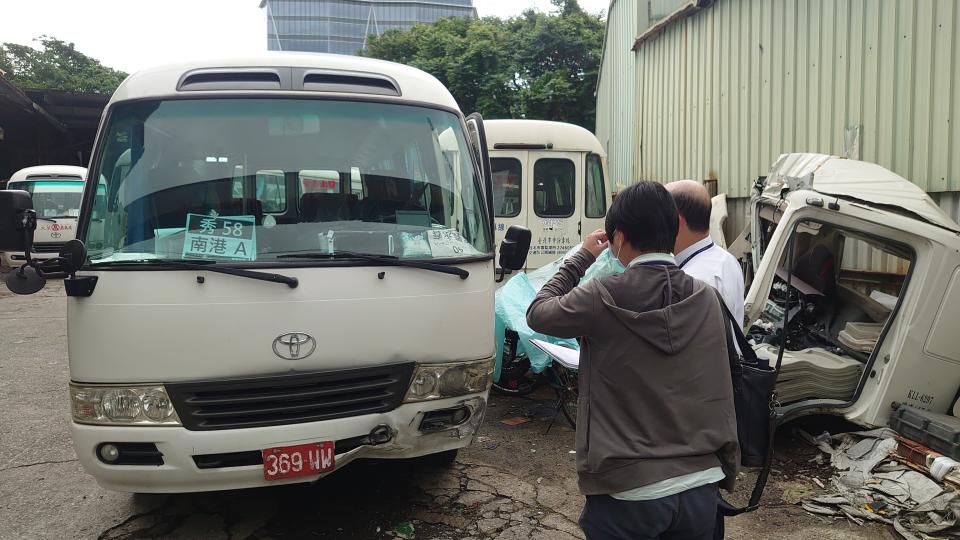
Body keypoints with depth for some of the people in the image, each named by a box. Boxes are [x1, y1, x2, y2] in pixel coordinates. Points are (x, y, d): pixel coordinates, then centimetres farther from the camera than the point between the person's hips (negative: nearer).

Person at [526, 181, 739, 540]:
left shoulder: (602, 298, -13)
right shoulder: (705, 299, -1)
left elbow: (537, 314, 4)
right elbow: (721, 395, 7)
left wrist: (582, 257, 10)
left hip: (627, 493, -4)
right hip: (699, 486, 4)